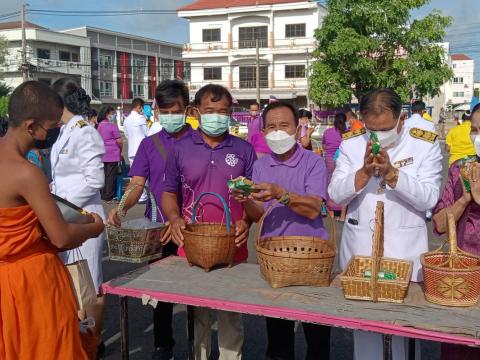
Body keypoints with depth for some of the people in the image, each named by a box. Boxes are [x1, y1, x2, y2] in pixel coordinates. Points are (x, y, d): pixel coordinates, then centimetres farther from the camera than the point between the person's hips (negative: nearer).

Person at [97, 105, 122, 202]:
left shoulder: (100, 125, 9)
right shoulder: (113, 125, -11)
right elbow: (118, 140, -10)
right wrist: (120, 150, 7)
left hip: (102, 153, 7)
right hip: (112, 154, -6)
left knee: (103, 174, 12)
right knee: (111, 175, 0)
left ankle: (102, 194, 18)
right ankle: (109, 195, 3)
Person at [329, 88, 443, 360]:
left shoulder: (426, 145, -5)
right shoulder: (351, 144, 1)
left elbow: (428, 199, -13)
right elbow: (336, 194, -5)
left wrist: (391, 173, -25)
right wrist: (364, 172, -21)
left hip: (405, 250, -2)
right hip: (359, 247, 2)